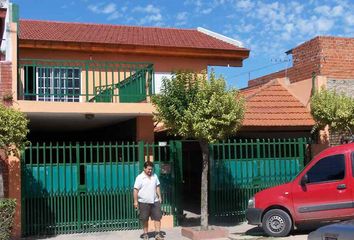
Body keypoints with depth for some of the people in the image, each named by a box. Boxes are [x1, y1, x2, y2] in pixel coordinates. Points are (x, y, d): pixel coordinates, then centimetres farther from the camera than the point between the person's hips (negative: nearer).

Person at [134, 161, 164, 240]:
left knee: (157, 217, -1)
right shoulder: (140, 177, -8)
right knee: (144, 219, 6)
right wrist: (135, 201, -13)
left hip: (155, 201, 4)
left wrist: (159, 197, 11)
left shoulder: (154, 176, 8)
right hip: (144, 202, -4)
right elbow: (136, 190, -10)